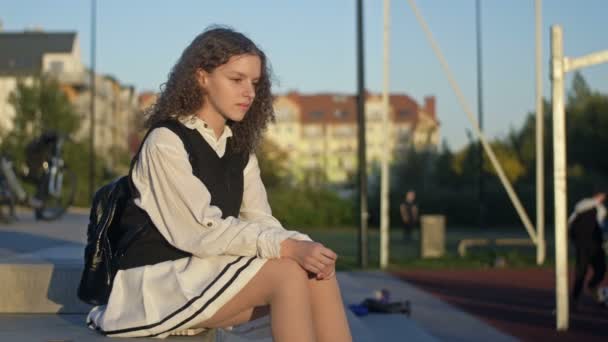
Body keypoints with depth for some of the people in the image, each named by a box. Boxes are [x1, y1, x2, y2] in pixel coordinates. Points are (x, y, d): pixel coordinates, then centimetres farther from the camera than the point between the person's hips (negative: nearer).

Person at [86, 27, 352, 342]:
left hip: (212, 271, 7)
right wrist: (288, 247, -27)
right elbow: (205, 232, -22)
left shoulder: (239, 148, 12)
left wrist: (300, 245, -21)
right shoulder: (165, 143, -13)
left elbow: (260, 221, 1)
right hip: (158, 280, -7)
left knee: (316, 271, -15)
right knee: (287, 272, -25)